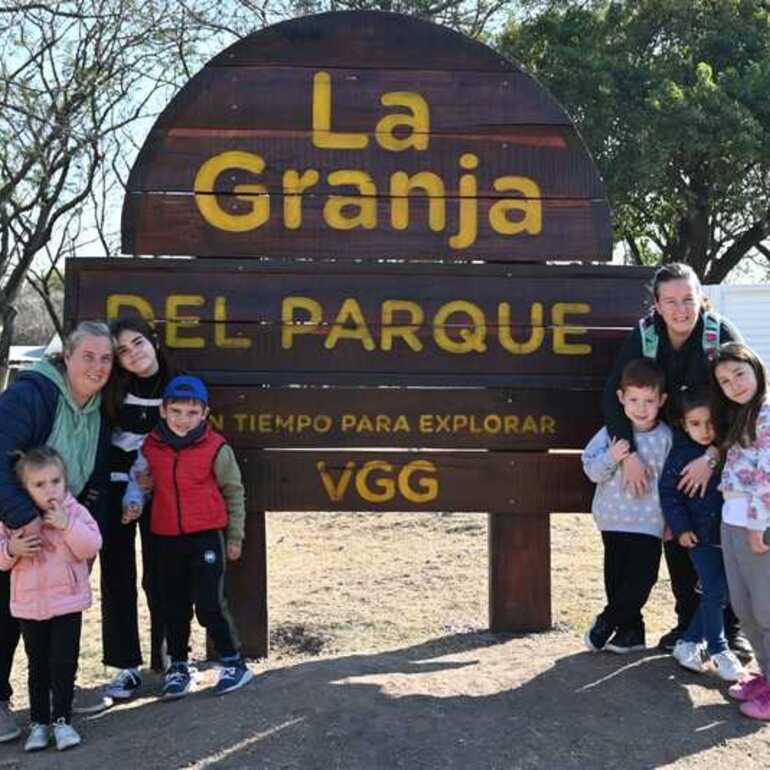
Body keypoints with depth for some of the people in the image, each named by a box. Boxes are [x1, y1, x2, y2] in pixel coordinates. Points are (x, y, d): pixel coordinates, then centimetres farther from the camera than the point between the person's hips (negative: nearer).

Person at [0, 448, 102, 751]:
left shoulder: (75, 512, -7)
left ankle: (61, 719, 14)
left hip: (67, 602, -2)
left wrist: (67, 526, -26)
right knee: (37, 664, 12)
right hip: (29, 604, 2)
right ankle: (38, 721, 23)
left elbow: (92, 547, -15)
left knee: (64, 662, 2)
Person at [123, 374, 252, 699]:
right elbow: (138, 477, 16)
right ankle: (178, 666, 29)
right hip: (167, 538, 4)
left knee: (209, 604, -6)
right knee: (174, 605, 13)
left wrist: (234, 537, 5)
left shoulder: (216, 449, -9)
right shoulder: (151, 447, 0)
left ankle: (233, 662, 12)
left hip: (207, 535, -4)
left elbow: (233, 493, 1)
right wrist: (132, 501, -6)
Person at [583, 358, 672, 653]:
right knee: (616, 578, 8)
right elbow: (592, 470, -3)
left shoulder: (666, 437, -4)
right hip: (613, 519, 1)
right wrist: (611, 457, -22)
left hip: (649, 522, -1)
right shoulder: (611, 433, -3)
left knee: (641, 579, -2)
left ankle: (606, 622, 17)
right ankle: (631, 631, 24)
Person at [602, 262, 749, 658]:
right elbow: (613, 395, -16)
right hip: (670, 451, 2)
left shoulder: (722, 336, -19)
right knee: (676, 536, 8)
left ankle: (731, 627, 12)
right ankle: (688, 622, 22)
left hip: (718, 452, -2)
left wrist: (711, 457, -29)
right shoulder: (643, 336, -14)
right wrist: (628, 452, -26)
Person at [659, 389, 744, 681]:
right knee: (714, 591, -4)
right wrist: (680, 527, -9)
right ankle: (718, 651, 10)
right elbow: (668, 491, -5)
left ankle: (688, 642, 23)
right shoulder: (681, 454, -9)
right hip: (699, 536, -4)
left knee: (720, 592, 8)